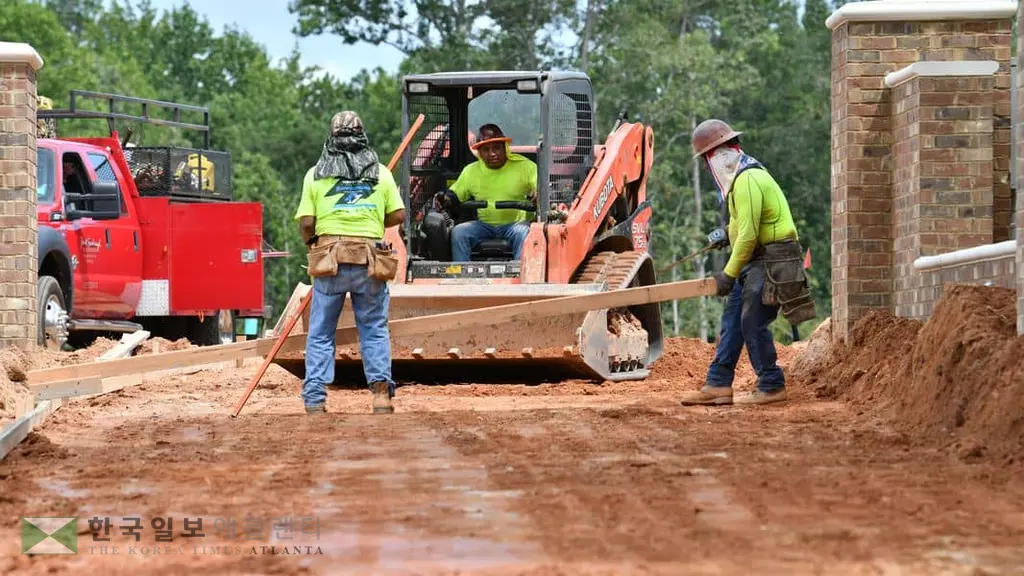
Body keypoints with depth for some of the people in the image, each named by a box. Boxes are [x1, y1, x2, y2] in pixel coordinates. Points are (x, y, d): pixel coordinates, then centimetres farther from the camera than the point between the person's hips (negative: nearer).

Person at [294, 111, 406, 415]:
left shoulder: (315, 174, 5)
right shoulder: (381, 173, 8)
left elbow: (306, 222, -1)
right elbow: (398, 215, 5)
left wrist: (311, 242, 19)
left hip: (329, 259, -1)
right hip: (370, 262, 1)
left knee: (320, 333, 7)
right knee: (375, 329, 10)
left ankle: (315, 399, 2)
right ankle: (380, 388, -5)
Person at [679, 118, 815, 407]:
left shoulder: (747, 181, -19)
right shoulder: (744, 175, 15)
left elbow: (748, 235, -22)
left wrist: (729, 274, -17)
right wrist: (728, 234, 13)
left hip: (771, 261, -11)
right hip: (759, 259, 11)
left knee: (753, 323, -8)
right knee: (732, 317, 7)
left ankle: (772, 387, 1)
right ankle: (718, 384, 6)